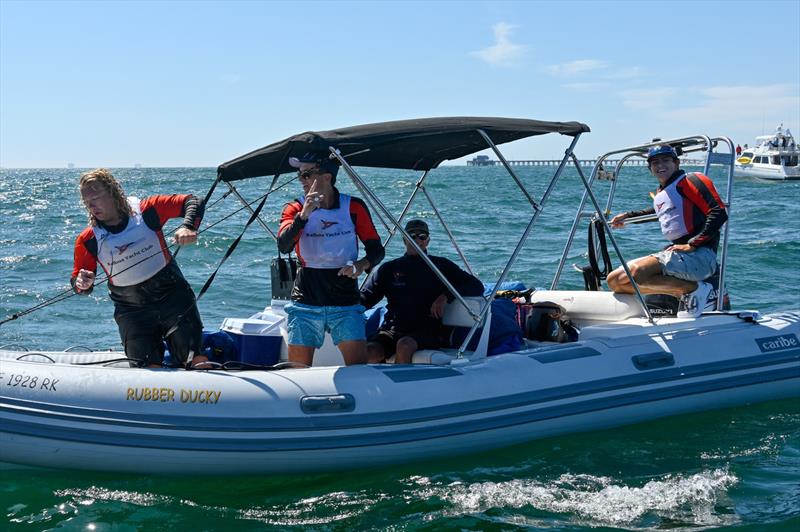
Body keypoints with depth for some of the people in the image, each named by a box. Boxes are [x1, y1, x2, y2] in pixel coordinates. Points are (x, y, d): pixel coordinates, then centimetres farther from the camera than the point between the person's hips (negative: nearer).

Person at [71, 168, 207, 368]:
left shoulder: (145, 211, -7)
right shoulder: (87, 240, -3)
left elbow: (191, 202, -6)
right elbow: (77, 280, 7)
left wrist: (187, 228, -25)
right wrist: (82, 284, -17)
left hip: (174, 298, -1)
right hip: (132, 312, 1)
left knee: (197, 362, -5)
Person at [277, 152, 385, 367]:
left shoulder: (353, 207, 3)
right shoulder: (295, 209, 4)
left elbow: (376, 249, 6)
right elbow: (283, 246, -13)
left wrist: (362, 264, -15)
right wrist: (304, 214, -25)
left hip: (346, 303, 0)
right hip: (305, 301, 1)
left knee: (359, 367, -10)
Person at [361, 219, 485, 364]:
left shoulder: (440, 266, 13)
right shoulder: (390, 268, 18)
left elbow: (477, 286, 9)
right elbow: (365, 298, 16)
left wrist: (446, 296, -6)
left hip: (427, 331, -2)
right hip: (392, 329, 2)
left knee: (404, 345, -36)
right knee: (370, 352, -30)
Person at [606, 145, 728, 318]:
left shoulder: (690, 181, -5)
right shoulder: (660, 195, 18)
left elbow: (719, 213, -16)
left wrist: (692, 244, -20)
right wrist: (628, 216, 36)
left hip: (699, 254, -9)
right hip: (676, 253, 9)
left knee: (639, 272, -31)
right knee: (614, 280, 0)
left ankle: (694, 288, -11)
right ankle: (681, 294, -4)